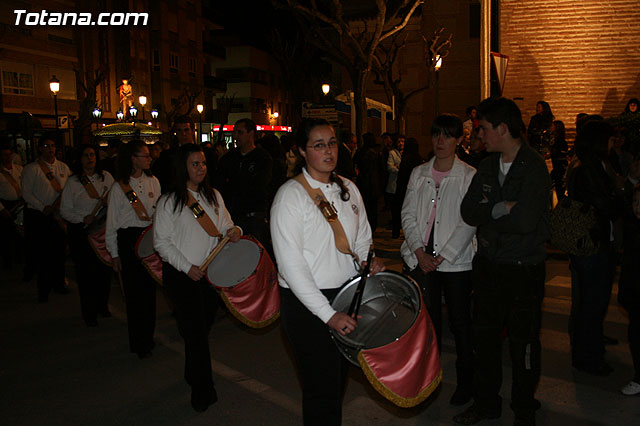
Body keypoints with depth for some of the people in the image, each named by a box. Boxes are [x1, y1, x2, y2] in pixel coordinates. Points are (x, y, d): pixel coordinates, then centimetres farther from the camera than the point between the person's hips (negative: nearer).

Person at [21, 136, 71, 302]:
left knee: (59, 251, 7)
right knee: (41, 253, 0)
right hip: (37, 215, -3)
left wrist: (59, 203, -7)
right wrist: (44, 208, -13)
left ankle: (58, 283, 24)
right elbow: (26, 193, -5)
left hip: (59, 215, 3)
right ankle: (43, 290, 10)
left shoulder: (63, 167, 10)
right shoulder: (31, 168, -1)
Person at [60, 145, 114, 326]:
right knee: (85, 271, 2)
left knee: (105, 268, 5)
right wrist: (83, 218, -16)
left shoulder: (106, 177, 6)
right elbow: (65, 210, 0)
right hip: (81, 231, -2)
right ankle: (89, 312, 17)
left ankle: (102, 305, 26)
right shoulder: (72, 182, 1)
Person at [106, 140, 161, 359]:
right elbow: (111, 223, 1)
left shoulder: (153, 182, 7)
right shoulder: (119, 187, -3)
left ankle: (148, 337, 23)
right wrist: (114, 254, 1)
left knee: (150, 289, 8)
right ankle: (137, 343, 14)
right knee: (134, 290, 0)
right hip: (129, 240, -3)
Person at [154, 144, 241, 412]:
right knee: (195, 331, -3)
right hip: (180, 274, -4)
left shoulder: (213, 196, 7)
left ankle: (192, 374, 37)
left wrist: (234, 231, -14)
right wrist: (187, 267, -14)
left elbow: (224, 226, 11)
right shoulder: (169, 201, -6)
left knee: (204, 327, 14)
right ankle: (203, 390, 10)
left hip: (210, 271, 4)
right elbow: (161, 242, -7)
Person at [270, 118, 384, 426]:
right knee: (322, 392, 1)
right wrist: (328, 314, -21)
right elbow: (290, 265, -18)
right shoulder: (291, 194, -13)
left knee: (338, 380, 19)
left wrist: (370, 260, -3)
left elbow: (362, 238, 20)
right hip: (306, 305, -6)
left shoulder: (349, 189, 6)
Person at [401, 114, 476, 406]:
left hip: (455, 261, -3)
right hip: (420, 259, 3)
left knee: (460, 322, 7)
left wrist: (441, 257, -13)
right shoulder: (419, 173, 9)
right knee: (427, 319, 9)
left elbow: (468, 222, -9)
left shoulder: (469, 176, -3)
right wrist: (420, 252, -7)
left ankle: (465, 380, 24)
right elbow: (408, 214, 6)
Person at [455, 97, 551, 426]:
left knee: (523, 343, 9)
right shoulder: (488, 165, 6)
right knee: (484, 337, 15)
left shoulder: (534, 168, -14)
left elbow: (525, 220, -26)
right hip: (488, 266, 6)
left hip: (524, 269, -6)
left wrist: (486, 213, -12)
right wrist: (500, 209, -17)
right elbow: (468, 211, -1)